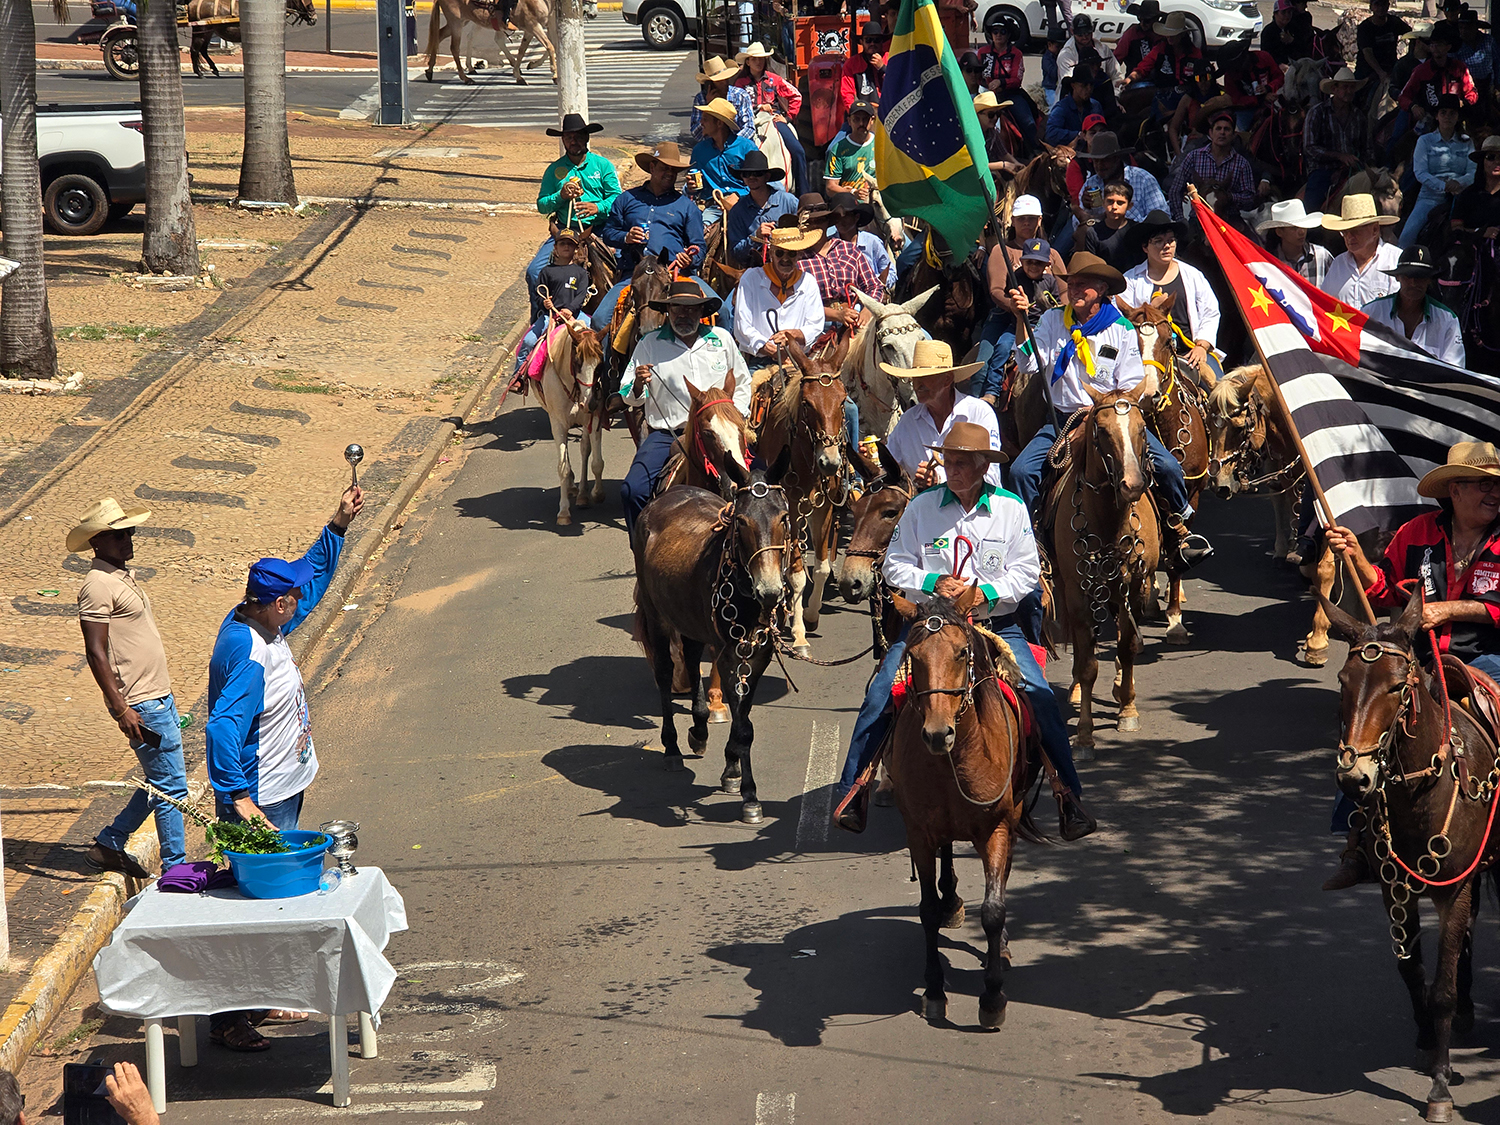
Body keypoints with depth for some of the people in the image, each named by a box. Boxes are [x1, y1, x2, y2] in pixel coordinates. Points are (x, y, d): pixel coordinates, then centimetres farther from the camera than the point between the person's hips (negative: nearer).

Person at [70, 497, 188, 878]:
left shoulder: (124, 575, 14)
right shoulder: (98, 585, -16)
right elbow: (95, 652, -20)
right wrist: (121, 709, -23)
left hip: (159, 697, 10)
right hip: (141, 705, -10)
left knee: (161, 782, 15)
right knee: (171, 786, -6)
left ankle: (109, 845, 25)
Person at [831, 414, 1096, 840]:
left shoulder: (1011, 509, 0)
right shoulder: (921, 506, 0)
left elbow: (1026, 572, 0)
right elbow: (895, 565, 2)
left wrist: (985, 592, -16)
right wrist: (933, 583, -15)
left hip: (995, 624, 0)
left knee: (1040, 697, -16)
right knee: (880, 695, -15)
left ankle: (1068, 794, -4)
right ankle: (852, 791, -2)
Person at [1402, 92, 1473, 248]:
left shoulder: (1466, 143, 16)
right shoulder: (1425, 141, 10)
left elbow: (1473, 172, 5)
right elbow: (1420, 173, -2)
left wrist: (1458, 182, -18)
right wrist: (1443, 186, -18)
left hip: (1457, 198, 1)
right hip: (1430, 197, -1)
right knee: (1408, 235, -26)